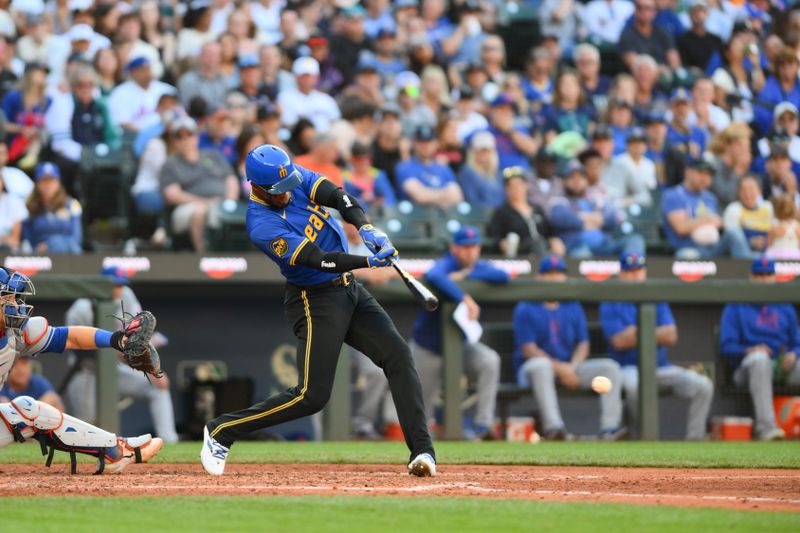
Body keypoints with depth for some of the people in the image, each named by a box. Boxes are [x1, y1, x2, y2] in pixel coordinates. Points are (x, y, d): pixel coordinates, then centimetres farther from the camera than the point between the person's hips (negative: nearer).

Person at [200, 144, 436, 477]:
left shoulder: (296, 178, -1)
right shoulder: (263, 226, -22)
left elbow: (338, 196, -13)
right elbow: (318, 260, -29)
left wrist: (365, 227, -31)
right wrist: (369, 261, -37)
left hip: (350, 291, 7)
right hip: (316, 301, -7)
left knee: (398, 356, -8)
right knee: (312, 395, -12)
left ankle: (422, 451, -12)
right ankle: (221, 431, 3)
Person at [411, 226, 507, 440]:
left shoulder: (480, 268, -3)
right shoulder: (446, 265, -20)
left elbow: (504, 277, -22)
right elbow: (433, 276, -45)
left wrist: (467, 275, -27)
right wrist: (465, 299, -51)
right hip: (429, 348, -3)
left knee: (490, 361, -27)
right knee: (423, 405, 5)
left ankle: (483, 425, -28)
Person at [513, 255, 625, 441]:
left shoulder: (573, 308, 15)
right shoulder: (525, 310, -2)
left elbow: (583, 344, 10)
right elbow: (528, 349, -10)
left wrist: (572, 367, -12)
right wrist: (559, 368, -21)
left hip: (569, 368, 5)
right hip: (531, 369, -5)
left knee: (610, 367, -14)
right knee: (541, 365, -40)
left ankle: (610, 428, -29)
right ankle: (553, 427, -52)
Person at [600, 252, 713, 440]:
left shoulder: (657, 301, 12)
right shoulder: (611, 304, 1)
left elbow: (671, 336, -1)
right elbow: (619, 342, -12)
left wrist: (636, 333, -11)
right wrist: (656, 334, -8)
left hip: (661, 367, 4)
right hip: (629, 367, -4)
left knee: (703, 385, -16)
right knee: (634, 384, -40)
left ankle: (695, 438, -13)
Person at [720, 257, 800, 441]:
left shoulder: (785, 308, 22)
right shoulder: (735, 308, 11)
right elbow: (727, 346, 2)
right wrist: (749, 350, -18)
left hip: (782, 366, 3)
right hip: (747, 368, -3)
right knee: (760, 358, -40)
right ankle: (766, 426, -49)